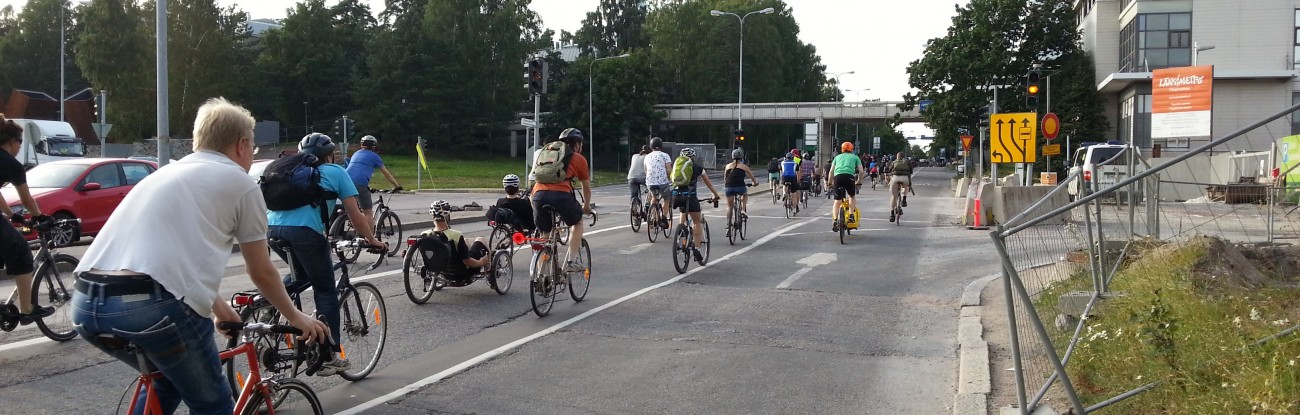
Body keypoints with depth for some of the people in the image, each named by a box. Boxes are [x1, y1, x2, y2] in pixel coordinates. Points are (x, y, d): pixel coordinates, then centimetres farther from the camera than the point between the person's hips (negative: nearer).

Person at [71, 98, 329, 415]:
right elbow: (261, 273, 18)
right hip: (153, 306, -7)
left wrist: (217, 305, 58)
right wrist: (295, 316, 36)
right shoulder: (240, 182, 11)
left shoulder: (164, 174, 30)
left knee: (167, 381, 31)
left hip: (86, 305, 7)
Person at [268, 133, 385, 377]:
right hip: (304, 231, -5)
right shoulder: (335, 172, 17)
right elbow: (356, 216, 13)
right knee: (326, 292, 7)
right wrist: (372, 240, 26)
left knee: (302, 278, 30)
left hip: (273, 228, 5)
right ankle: (329, 357, 6)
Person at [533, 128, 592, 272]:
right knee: (577, 223, 23)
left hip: (539, 193, 4)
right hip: (561, 194, -3)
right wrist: (586, 207, 46)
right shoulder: (578, 159, 20)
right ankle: (572, 261, 13)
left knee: (544, 235, 19)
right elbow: (586, 188, 29)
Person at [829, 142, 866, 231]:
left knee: (837, 200, 9)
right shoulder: (855, 157, 24)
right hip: (849, 176, -1)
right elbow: (861, 171, 15)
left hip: (838, 176, 2)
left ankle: (835, 221, -5)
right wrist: (859, 181, 28)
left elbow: (831, 171, 20)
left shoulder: (837, 157, 28)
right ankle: (851, 216, 12)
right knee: (852, 196, 23)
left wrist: (830, 183, 28)